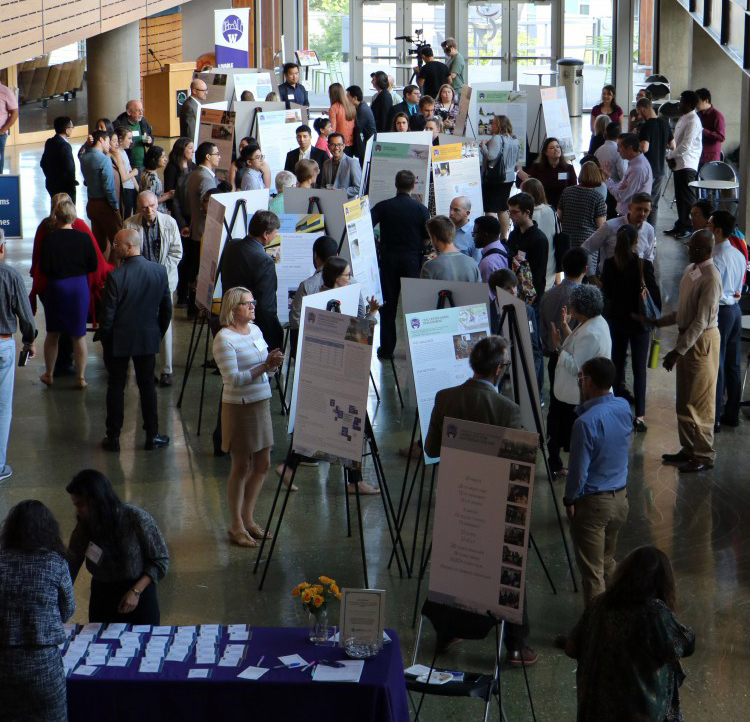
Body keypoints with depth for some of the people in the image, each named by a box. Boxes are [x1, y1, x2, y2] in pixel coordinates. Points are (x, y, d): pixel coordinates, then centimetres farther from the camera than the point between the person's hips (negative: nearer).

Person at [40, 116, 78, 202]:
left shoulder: (49, 142, 5)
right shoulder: (64, 146, -21)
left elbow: (43, 163, 14)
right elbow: (69, 168, -24)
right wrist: (72, 183, -10)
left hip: (51, 184, 9)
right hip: (65, 188, -9)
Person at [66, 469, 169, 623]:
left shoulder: (136, 519, -16)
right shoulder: (84, 526, -5)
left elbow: (161, 561, -9)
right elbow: (69, 569, -6)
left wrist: (135, 592, -20)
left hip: (139, 598, -3)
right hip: (101, 599, 3)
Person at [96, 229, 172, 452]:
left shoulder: (115, 276, -22)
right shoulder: (159, 271, -7)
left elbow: (108, 315, -16)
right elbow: (166, 308, 1)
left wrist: (101, 336, 0)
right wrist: (159, 333, 15)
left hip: (119, 341, -3)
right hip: (148, 339, 3)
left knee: (116, 387, 10)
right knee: (147, 385, 14)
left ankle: (113, 437, 17)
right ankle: (152, 436, 19)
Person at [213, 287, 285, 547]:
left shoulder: (255, 330, 9)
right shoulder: (224, 338, -15)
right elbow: (233, 379, -22)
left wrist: (273, 362, -7)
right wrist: (263, 366, -27)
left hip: (262, 403, 8)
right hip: (239, 407, -8)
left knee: (262, 464, 13)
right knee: (241, 467, 1)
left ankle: (247, 518, 28)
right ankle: (236, 527, 13)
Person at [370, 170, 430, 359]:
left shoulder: (383, 207, -4)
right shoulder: (420, 208, -6)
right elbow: (429, 235, -3)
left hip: (388, 258, 1)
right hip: (412, 259, -1)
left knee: (388, 304, 7)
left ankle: (387, 348, 9)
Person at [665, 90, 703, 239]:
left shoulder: (693, 121, -16)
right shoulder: (683, 118, 14)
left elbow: (686, 145, -21)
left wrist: (670, 155, -11)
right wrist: (671, 156, 1)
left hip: (687, 164, -9)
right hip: (678, 163, 9)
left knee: (687, 197, -4)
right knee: (680, 196, 14)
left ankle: (689, 227, 1)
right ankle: (681, 225, 22)